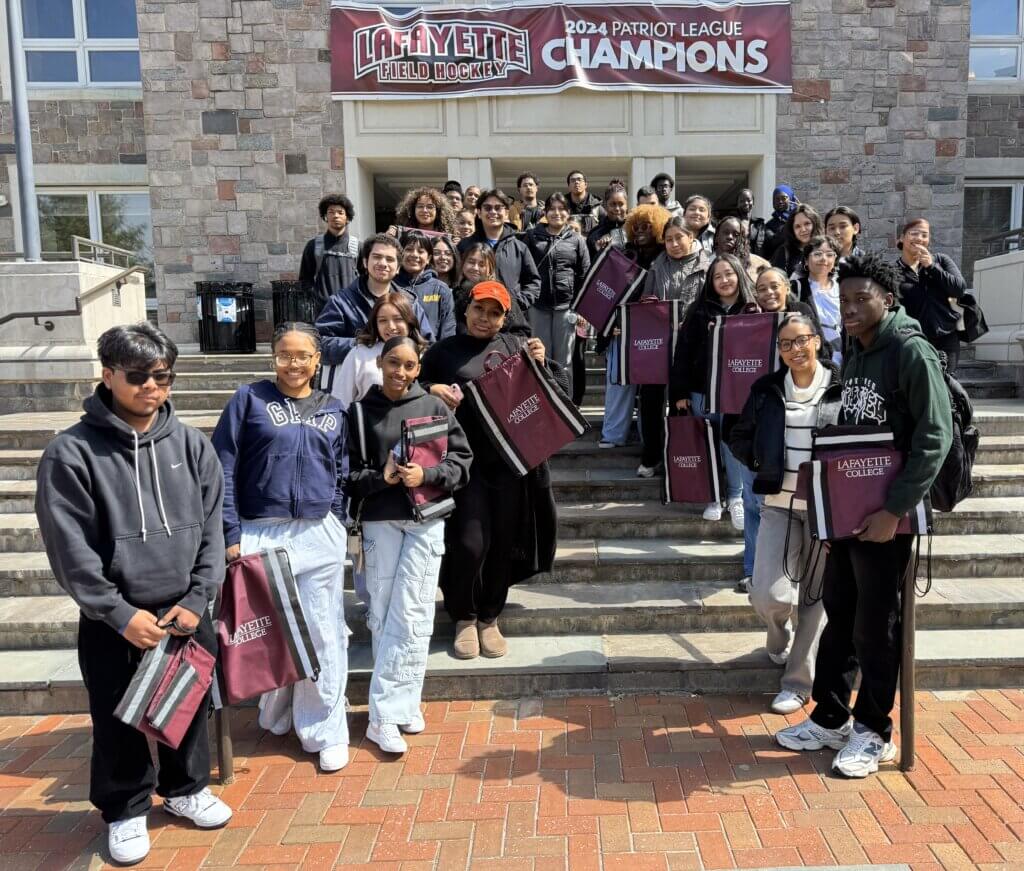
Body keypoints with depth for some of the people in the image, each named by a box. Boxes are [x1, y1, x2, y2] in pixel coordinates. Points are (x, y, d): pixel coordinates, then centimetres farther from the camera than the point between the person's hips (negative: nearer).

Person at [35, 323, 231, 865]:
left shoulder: (191, 444, -1)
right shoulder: (72, 453, -11)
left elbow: (211, 527, 1)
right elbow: (71, 549, -12)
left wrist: (198, 599, -6)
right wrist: (121, 614, -14)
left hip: (187, 612, 3)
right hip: (113, 623, -3)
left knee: (190, 706, 17)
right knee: (119, 721, 12)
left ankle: (186, 788, 42)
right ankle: (125, 811, 35)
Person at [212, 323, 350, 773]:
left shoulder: (332, 410, 10)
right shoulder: (249, 399, 0)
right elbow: (222, 467, -3)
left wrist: (337, 529, 9)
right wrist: (231, 533, -8)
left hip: (319, 536, 2)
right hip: (260, 534, -2)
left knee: (323, 635, 4)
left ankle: (326, 731, 17)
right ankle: (275, 715, 32)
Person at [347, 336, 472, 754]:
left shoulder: (434, 407, 4)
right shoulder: (360, 412, 5)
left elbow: (462, 460, 4)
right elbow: (347, 472, 5)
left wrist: (427, 476, -12)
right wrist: (380, 477, -13)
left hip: (426, 520, -1)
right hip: (380, 522, 1)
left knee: (411, 616, -4)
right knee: (382, 616, 3)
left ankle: (385, 715, 6)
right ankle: (404, 705, 14)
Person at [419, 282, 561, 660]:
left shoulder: (519, 346, 13)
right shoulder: (444, 351, 9)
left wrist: (541, 364, -7)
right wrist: (432, 389, -9)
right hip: (467, 460, -2)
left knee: (505, 542, 7)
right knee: (470, 543, -8)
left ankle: (490, 618, 28)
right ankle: (464, 618, 18)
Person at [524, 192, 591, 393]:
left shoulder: (577, 240, 8)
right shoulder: (532, 237, 8)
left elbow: (585, 275, 6)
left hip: (566, 305, 0)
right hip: (538, 305, 0)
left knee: (563, 361, 5)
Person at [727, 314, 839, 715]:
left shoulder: (842, 386, -3)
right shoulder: (767, 389, 6)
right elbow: (739, 435, 16)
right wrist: (757, 460, -1)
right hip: (779, 504, 2)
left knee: (814, 595, 6)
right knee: (769, 595, -8)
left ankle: (798, 682, 23)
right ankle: (782, 639, 28)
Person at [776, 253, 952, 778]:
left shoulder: (911, 352, -13)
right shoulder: (853, 353, 10)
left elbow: (935, 436, -18)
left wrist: (895, 510, -22)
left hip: (884, 517, -7)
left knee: (875, 627, 5)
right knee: (838, 616, 15)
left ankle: (873, 732, 22)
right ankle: (829, 719, 29)